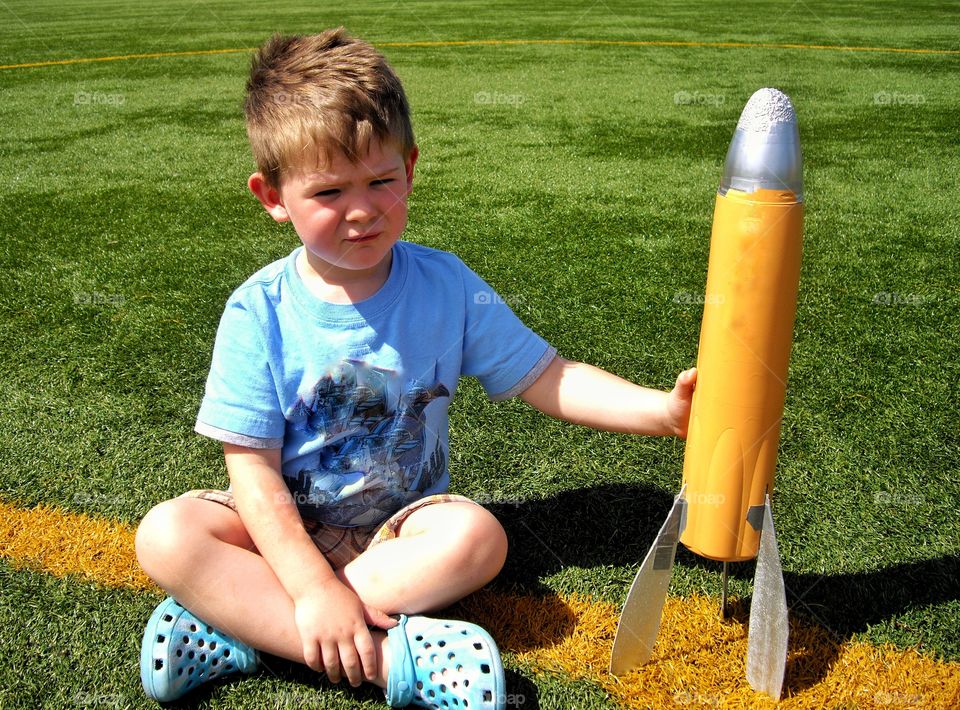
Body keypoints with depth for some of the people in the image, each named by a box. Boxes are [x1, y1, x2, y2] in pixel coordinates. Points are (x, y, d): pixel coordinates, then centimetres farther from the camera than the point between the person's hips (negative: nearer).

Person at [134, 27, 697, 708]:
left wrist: (662, 409, -21)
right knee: (167, 534, -25)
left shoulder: (445, 286, -8)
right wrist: (312, 587, -26)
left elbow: (546, 378, -6)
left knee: (477, 535, -29)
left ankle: (242, 630, -22)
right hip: (286, 530, 0)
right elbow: (253, 469, -15)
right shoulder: (259, 313, -13)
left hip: (401, 526, 1)